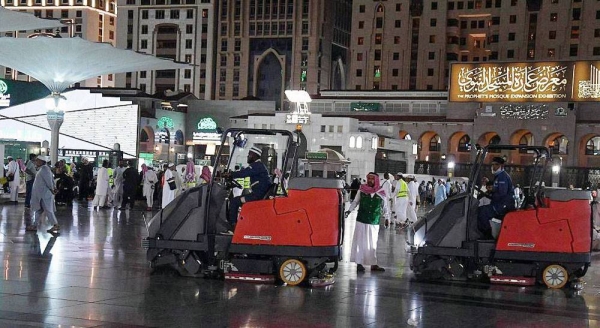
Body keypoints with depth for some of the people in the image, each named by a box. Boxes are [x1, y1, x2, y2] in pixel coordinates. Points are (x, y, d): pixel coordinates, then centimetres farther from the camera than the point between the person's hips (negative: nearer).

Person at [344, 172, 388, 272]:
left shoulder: (381, 193, 0)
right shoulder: (362, 190, -1)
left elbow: (385, 207, 10)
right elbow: (355, 202, 10)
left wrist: (387, 219, 9)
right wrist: (349, 210, -1)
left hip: (374, 223, 1)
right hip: (361, 221, -1)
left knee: (373, 244, 7)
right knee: (360, 242, 0)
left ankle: (373, 264, 13)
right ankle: (359, 263, 6)